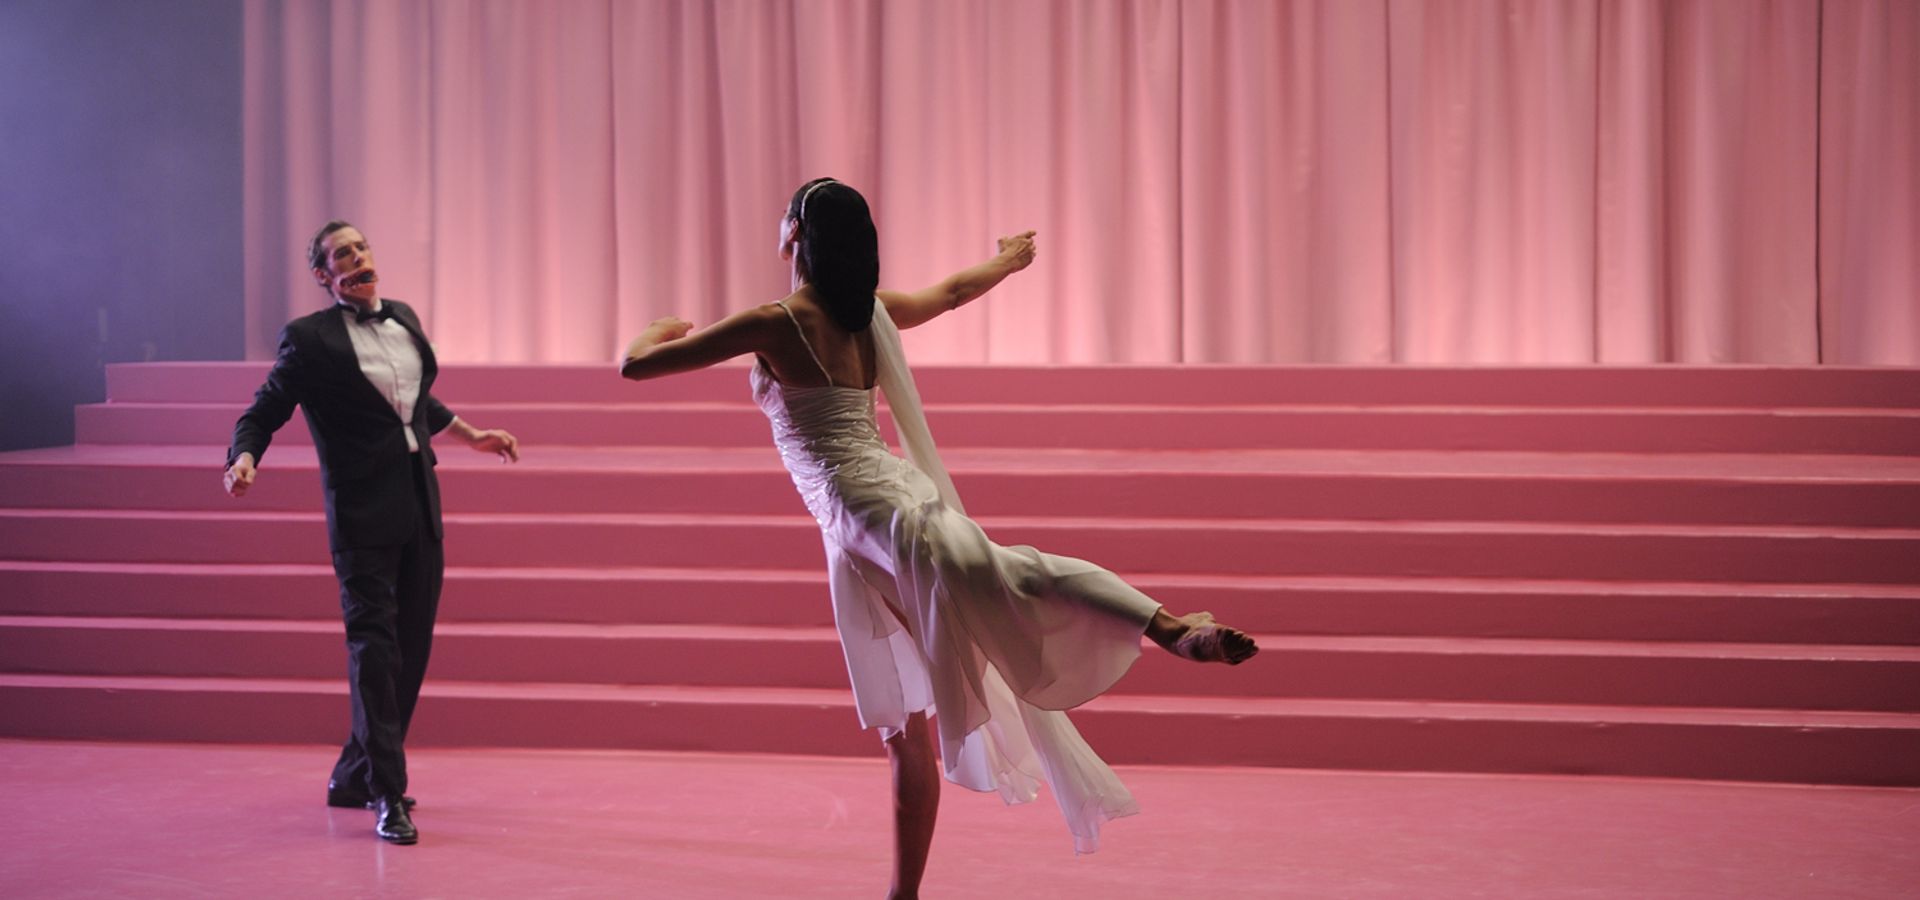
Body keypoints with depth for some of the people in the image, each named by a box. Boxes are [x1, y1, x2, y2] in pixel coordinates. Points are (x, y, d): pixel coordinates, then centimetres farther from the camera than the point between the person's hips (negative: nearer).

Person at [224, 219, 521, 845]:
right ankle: (388, 797, -7)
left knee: (411, 646, 9)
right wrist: (244, 461, -22)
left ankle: (355, 776, 22)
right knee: (373, 645, -9)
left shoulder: (404, 319, 12)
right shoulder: (309, 338, -6)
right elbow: (263, 414, -4)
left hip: (421, 504, 7)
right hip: (363, 511, -7)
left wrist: (469, 435, 32)